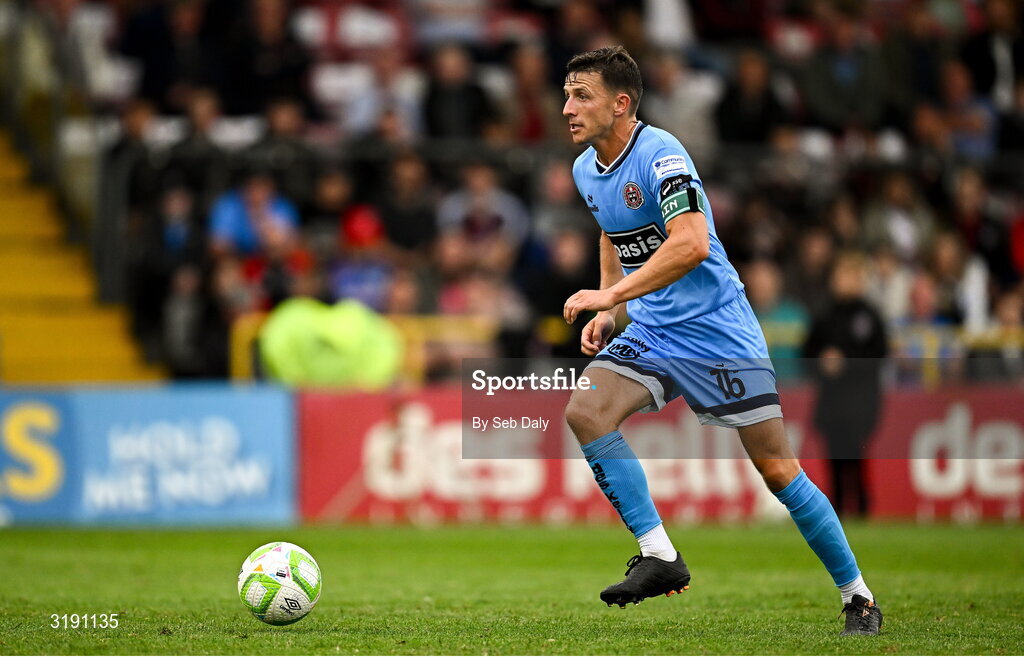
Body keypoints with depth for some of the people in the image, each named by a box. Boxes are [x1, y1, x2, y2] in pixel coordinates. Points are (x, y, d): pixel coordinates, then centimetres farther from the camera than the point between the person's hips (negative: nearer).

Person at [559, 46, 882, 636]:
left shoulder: (659, 155, -19)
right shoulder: (586, 171, 7)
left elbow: (691, 243, -32)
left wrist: (612, 294, -31)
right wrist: (607, 315, 14)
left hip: (717, 327, -7)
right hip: (650, 330, 7)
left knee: (778, 469, -5)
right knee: (584, 412, -18)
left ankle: (859, 598, 8)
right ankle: (660, 556, -14)